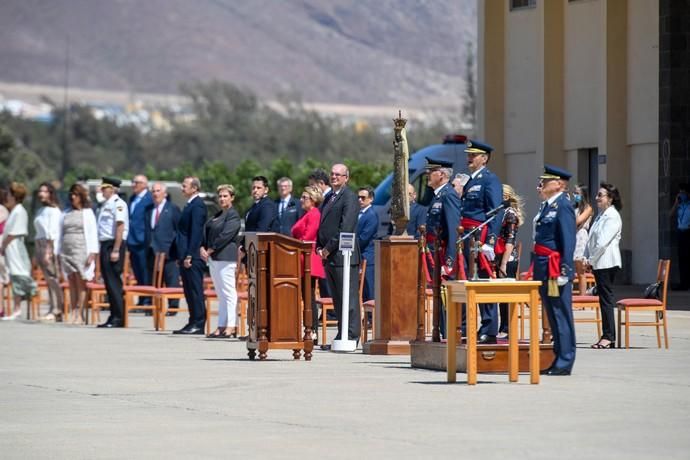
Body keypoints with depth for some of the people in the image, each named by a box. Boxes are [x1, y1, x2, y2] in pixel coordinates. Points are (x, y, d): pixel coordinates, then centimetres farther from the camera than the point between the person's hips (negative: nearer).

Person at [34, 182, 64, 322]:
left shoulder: (53, 210, -6)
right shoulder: (40, 211, 19)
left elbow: (52, 232, -13)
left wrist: (49, 251, -18)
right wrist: (37, 254, 17)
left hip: (50, 246, -9)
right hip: (40, 245, 9)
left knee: (53, 279, -11)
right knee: (48, 280, 6)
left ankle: (57, 311, -14)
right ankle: (52, 310, 6)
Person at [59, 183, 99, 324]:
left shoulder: (87, 213, 3)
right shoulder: (66, 214, 14)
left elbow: (93, 233, -1)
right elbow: (60, 233, 15)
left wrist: (92, 253, -9)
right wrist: (58, 253, 10)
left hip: (81, 251, -4)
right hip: (66, 252, 4)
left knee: (81, 283, -5)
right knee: (71, 284, 3)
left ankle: (79, 314, -4)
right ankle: (74, 314, 3)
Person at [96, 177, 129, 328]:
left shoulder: (117, 204, -12)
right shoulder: (106, 204, 16)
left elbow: (120, 227, -18)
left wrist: (116, 250, -22)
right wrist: (102, 250, 17)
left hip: (114, 244, -9)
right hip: (105, 244, 9)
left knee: (114, 282, -9)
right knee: (109, 281, 10)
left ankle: (118, 318, -6)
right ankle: (113, 317, 15)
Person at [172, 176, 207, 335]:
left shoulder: (197, 205, -12)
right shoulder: (190, 205, 18)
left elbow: (196, 232, -18)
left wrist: (189, 255, -21)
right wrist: (180, 256, 18)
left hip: (193, 256, -10)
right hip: (186, 255, 10)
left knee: (195, 290, -7)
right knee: (189, 290, 11)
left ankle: (198, 324, -6)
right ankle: (193, 323, 14)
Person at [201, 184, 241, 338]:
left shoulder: (233, 216, -7)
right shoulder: (217, 215, 20)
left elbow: (225, 236, -15)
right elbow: (207, 232, 15)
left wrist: (211, 250, -13)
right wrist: (203, 248, -1)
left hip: (226, 257, -9)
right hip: (213, 257, 9)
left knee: (228, 292, -9)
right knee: (220, 293, 9)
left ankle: (231, 327, -10)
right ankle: (222, 327, 10)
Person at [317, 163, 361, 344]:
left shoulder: (349, 197, -7)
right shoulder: (329, 198, 20)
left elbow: (346, 228, -16)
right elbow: (323, 225, 22)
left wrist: (328, 248, -15)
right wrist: (320, 247, 6)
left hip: (343, 255, -9)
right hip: (328, 256, 9)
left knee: (349, 299, -7)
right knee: (337, 299, 11)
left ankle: (351, 337, -8)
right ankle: (342, 335, 15)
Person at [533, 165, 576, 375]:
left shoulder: (563, 206, -11)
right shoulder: (548, 205, 18)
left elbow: (568, 241, -17)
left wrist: (564, 271, -21)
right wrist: (537, 268, 20)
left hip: (555, 269, -10)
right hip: (544, 270, 10)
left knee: (561, 315, -6)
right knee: (552, 316, 12)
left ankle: (564, 363, -3)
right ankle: (559, 359, 18)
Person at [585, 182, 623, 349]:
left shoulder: (612, 217, -11)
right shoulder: (600, 215, 16)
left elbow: (603, 242, -18)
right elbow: (592, 240, 19)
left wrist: (591, 259, -12)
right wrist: (587, 258, 9)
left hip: (607, 262, -9)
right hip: (598, 263, 9)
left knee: (606, 298, -7)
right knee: (603, 298, 9)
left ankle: (609, 337, -5)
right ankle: (607, 336, 11)